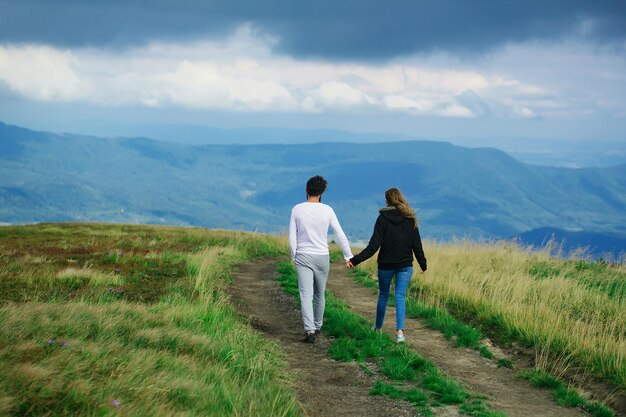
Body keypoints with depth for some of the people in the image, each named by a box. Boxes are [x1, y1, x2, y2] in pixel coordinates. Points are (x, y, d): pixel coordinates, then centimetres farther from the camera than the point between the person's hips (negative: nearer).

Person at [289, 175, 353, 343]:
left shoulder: (297, 209, -5)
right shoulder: (327, 210, -5)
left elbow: (292, 237, -2)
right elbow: (341, 235, -1)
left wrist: (294, 257, 11)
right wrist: (348, 256, 9)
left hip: (303, 257, -1)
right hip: (322, 257, 1)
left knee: (306, 295, -5)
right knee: (319, 295, 18)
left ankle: (310, 330, -19)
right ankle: (317, 326, 34)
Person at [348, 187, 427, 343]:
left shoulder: (383, 218, -9)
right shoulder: (410, 219, 0)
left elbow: (374, 245, -14)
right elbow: (417, 245, 2)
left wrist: (355, 260, -13)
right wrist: (423, 264, 13)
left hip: (385, 265, -1)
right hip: (405, 265, 1)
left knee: (383, 295, 16)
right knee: (400, 296, 1)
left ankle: (378, 327, 30)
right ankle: (400, 331, -16)